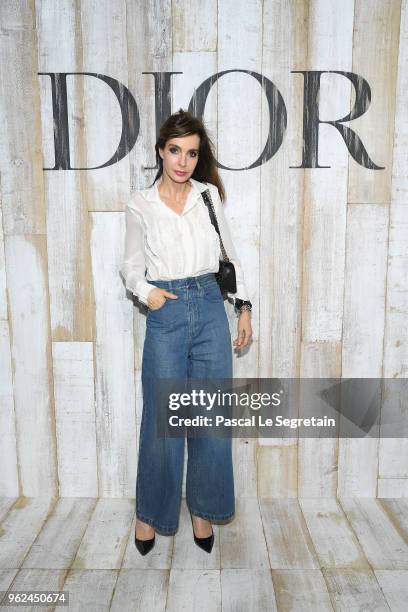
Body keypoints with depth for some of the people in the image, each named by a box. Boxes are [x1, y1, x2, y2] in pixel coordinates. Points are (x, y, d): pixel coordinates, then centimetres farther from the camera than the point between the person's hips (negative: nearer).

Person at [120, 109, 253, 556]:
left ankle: (202, 509, 27)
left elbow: (230, 254, 13)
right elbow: (131, 264, 10)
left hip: (210, 309, 2)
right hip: (165, 313, -2)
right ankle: (150, 512, 26)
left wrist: (244, 307, 8)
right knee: (161, 421, 3)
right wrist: (144, 291, -10)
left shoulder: (208, 195, 8)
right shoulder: (140, 204, 3)